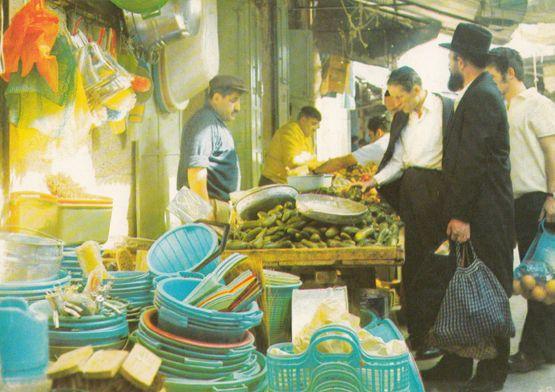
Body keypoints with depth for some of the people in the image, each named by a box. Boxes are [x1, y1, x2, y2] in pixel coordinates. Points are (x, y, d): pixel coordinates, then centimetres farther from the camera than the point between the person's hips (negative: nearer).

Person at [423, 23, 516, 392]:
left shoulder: (480, 98, -17)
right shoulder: (480, 93, 16)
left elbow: (471, 161, -21)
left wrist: (461, 215, -20)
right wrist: (458, 213, 18)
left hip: (484, 216, -10)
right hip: (475, 213, 10)